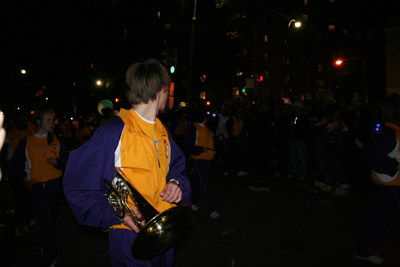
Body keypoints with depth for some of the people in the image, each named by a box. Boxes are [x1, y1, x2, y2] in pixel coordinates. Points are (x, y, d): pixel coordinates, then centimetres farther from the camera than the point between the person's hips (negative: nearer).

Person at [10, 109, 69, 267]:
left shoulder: (56, 141, 6)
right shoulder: (26, 142, 0)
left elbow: (67, 161, 7)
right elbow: (16, 165, 5)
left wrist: (57, 162, -12)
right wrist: (23, 178, -9)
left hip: (53, 184, 3)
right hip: (35, 186, -3)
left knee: (49, 218, 17)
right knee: (45, 222, -6)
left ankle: (43, 243, 41)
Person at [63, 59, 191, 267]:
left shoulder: (163, 132, 5)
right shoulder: (113, 133, -20)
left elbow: (176, 164, 15)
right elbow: (79, 186, -18)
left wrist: (175, 182, -7)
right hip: (130, 235, -7)